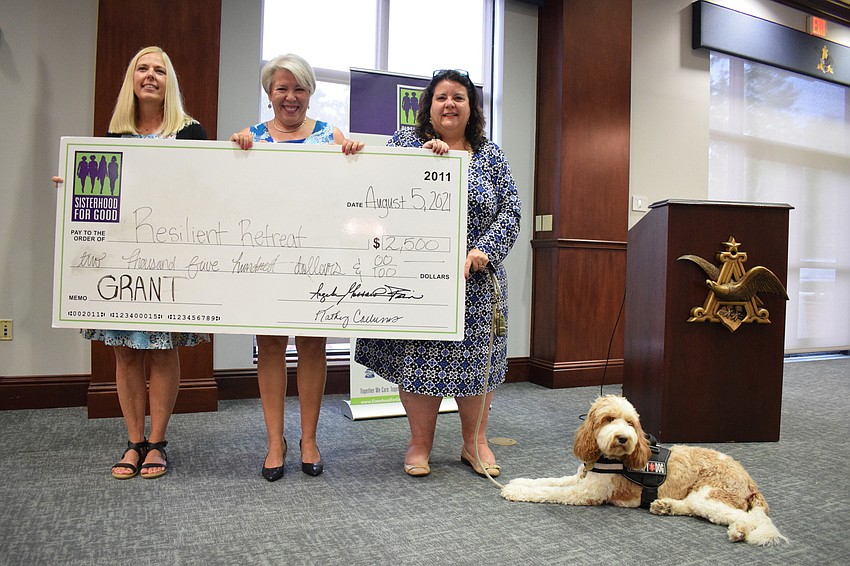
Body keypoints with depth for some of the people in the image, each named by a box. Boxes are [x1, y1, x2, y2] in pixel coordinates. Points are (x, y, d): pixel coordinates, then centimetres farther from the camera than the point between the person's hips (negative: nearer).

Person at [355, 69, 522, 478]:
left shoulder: (491, 155, 9)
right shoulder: (405, 141, 7)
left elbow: (509, 214, 3)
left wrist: (481, 251, -13)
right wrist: (424, 154, -17)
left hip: (475, 279, 2)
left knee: (474, 356, 8)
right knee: (418, 356, 3)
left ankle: (475, 442, 25)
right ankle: (420, 443, 21)